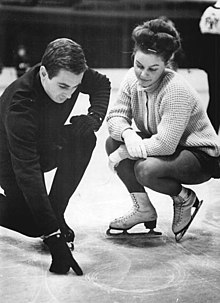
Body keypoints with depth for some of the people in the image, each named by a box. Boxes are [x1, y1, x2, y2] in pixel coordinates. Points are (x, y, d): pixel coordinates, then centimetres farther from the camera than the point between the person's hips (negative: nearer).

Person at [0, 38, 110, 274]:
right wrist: (53, 238, -46)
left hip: (47, 145, 6)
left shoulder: (70, 73, -22)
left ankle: (56, 213, -10)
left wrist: (95, 116, -20)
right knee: (34, 226, -22)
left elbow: (101, 84, 3)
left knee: (84, 138, -24)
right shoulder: (19, 106, -39)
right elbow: (27, 173, -42)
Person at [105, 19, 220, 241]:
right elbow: (116, 115, -7)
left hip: (201, 156, -8)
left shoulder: (176, 91, -30)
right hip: (164, 146, 8)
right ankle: (143, 209, 1)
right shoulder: (133, 78, -8)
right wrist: (128, 134, -30)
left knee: (145, 169, -34)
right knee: (112, 142, -11)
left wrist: (123, 153, -26)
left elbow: (165, 144, -33)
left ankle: (185, 200, 0)